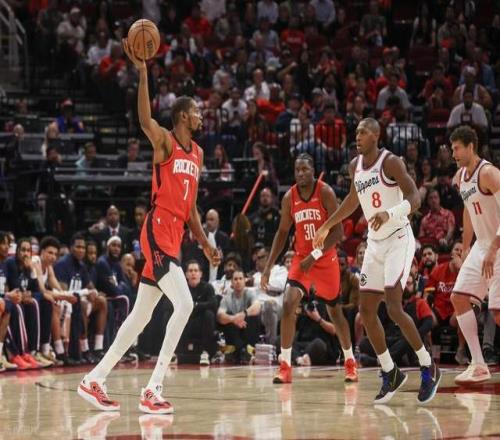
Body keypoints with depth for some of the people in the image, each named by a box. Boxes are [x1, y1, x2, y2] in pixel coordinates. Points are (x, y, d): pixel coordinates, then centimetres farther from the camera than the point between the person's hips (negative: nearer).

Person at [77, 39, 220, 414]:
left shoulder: (198, 153, 18)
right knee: (184, 304, -20)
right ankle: (153, 391, -19)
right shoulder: (165, 142, -6)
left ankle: (95, 381, 18)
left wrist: (205, 244, 19)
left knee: (141, 316, 11)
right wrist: (142, 72, -37)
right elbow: (145, 119, -29)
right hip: (158, 232, -9)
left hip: (174, 237, 9)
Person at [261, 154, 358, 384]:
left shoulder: (325, 193, -15)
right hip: (301, 258, 2)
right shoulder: (289, 197, -4)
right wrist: (268, 266, 1)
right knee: (288, 304, -18)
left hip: (326, 259, -2)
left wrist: (315, 255, -24)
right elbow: (282, 232, 7)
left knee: (335, 311, 9)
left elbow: (338, 231, -17)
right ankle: (285, 366, -15)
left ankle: (350, 363, 29)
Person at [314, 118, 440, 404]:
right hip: (375, 243, 8)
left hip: (399, 239, -8)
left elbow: (415, 198, -20)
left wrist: (389, 213, -37)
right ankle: (390, 373, 16)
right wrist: (327, 226, 28)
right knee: (366, 310, 4)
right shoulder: (355, 166, 8)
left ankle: (429, 368, -3)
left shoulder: (390, 162, -14)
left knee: (394, 307, -17)